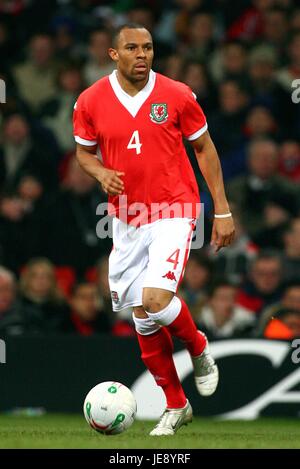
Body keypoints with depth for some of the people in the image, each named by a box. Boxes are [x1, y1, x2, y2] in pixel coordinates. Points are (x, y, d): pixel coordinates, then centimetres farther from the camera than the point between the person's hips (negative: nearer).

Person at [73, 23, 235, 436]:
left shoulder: (177, 95, -6)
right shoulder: (91, 101, -2)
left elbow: (204, 148, 4)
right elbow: (84, 151, 13)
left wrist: (222, 211, 1)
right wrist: (101, 173, -11)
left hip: (173, 212, -3)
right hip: (126, 220, 3)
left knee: (156, 301, -22)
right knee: (142, 317, 5)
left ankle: (199, 349, 10)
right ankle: (175, 406, 20)